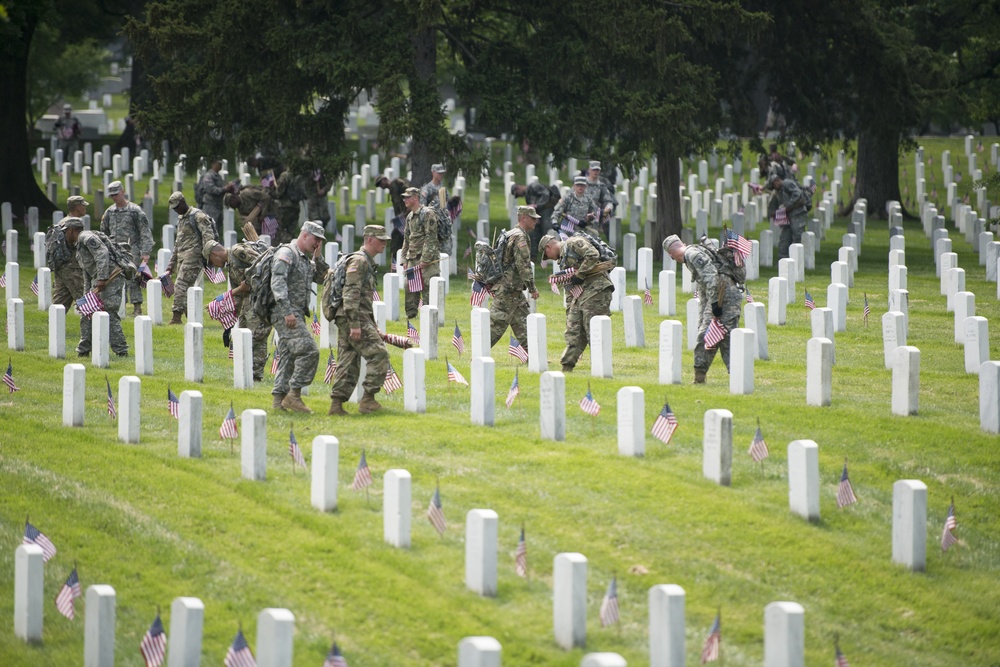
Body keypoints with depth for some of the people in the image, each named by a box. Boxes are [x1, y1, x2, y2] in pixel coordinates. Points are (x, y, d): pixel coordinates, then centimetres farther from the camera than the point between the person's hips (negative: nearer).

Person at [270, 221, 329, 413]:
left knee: (288, 357, 9)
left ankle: (279, 398, 11)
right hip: (285, 313, -10)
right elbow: (277, 283, -19)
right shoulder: (287, 253, -9)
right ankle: (294, 394, -16)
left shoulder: (306, 260, 21)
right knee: (309, 350, -18)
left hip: (296, 315, 10)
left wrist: (318, 258, 9)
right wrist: (287, 311, -26)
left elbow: (322, 278, 22)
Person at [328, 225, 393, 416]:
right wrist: (355, 324, -24)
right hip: (355, 318, -10)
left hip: (347, 320, 10)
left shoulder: (367, 263, 21)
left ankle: (336, 404, 4)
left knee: (348, 363, 7)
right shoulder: (359, 261, -11)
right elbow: (351, 294, -19)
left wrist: (372, 324, 28)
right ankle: (368, 399, -11)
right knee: (379, 356, -10)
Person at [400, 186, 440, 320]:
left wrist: (424, 261, -18)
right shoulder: (410, 216, 18)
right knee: (410, 289, 6)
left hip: (427, 259, -8)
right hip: (412, 261, 8)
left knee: (428, 289, -9)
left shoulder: (427, 214, -8)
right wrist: (405, 260, 15)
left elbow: (430, 238, -14)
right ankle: (411, 314, 13)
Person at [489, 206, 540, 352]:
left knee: (522, 323, 9)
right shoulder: (520, 237, -14)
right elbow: (523, 265, -20)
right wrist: (532, 288, -17)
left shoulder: (511, 235, 18)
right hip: (508, 289, -10)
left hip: (515, 291, 10)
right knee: (496, 325, -7)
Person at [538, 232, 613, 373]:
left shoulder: (573, 243, -1)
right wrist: (569, 312, 24)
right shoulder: (563, 261, 27)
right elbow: (569, 288, 28)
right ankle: (567, 368, 10)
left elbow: (593, 255, -17)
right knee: (573, 333, 7)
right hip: (579, 295, 10)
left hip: (595, 289, -10)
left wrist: (579, 275, -14)